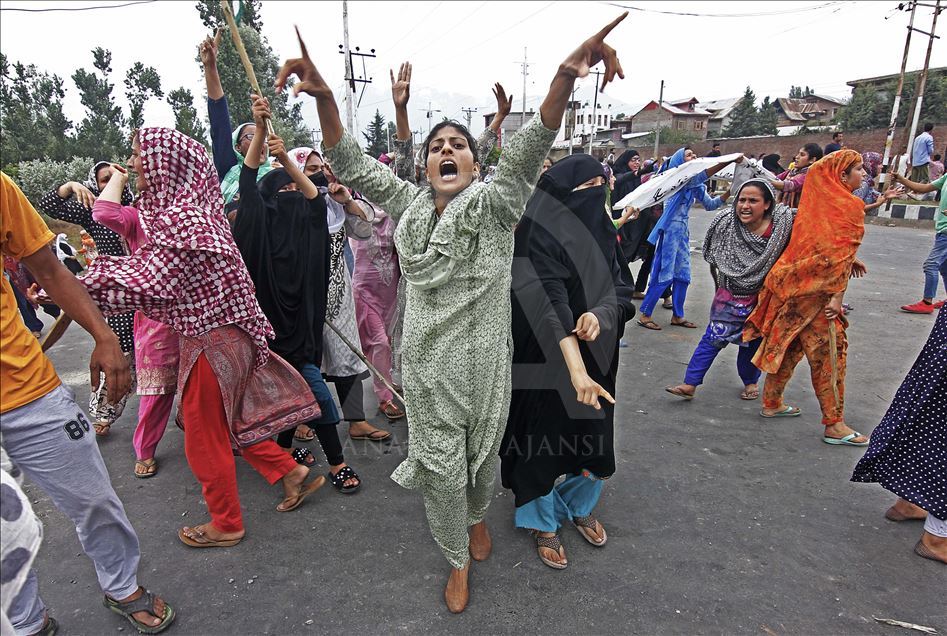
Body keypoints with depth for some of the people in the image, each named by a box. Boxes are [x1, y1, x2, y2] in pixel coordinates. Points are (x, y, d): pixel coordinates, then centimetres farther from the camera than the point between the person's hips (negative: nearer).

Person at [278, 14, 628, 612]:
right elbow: (353, 163, -3)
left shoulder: (495, 203, -6)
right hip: (428, 364, 2)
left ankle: (479, 517, 53)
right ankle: (459, 561, 35)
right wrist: (323, 96, -20)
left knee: (483, 454, 19)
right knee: (441, 467, 9)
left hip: (484, 360, -1)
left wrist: (567, 73, -38)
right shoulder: (409, 204, 3)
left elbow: (531, 148, -22)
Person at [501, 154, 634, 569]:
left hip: (596, 357, 6)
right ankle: (544, 523, 33)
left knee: (594, 437, 16)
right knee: (546, 438, 8)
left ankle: (578, 506, 44)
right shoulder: (540, 237, -17)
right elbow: (552, 304, -29)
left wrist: (599, 313, -24)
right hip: (548, 361, -6)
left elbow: (620, 290, -1)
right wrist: (575, 368, -39)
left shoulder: (599, 233, 4)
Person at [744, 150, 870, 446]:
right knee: (828, 352, -1)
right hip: (815, 290, -8)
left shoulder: (816, 199, 12)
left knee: (787, 343, 16)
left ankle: (771, 402, 26)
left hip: (791, 281, 8)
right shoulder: (850, 206, -9)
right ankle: (834, 424, 6)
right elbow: (843, 256, -13)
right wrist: (838, 296, -13)